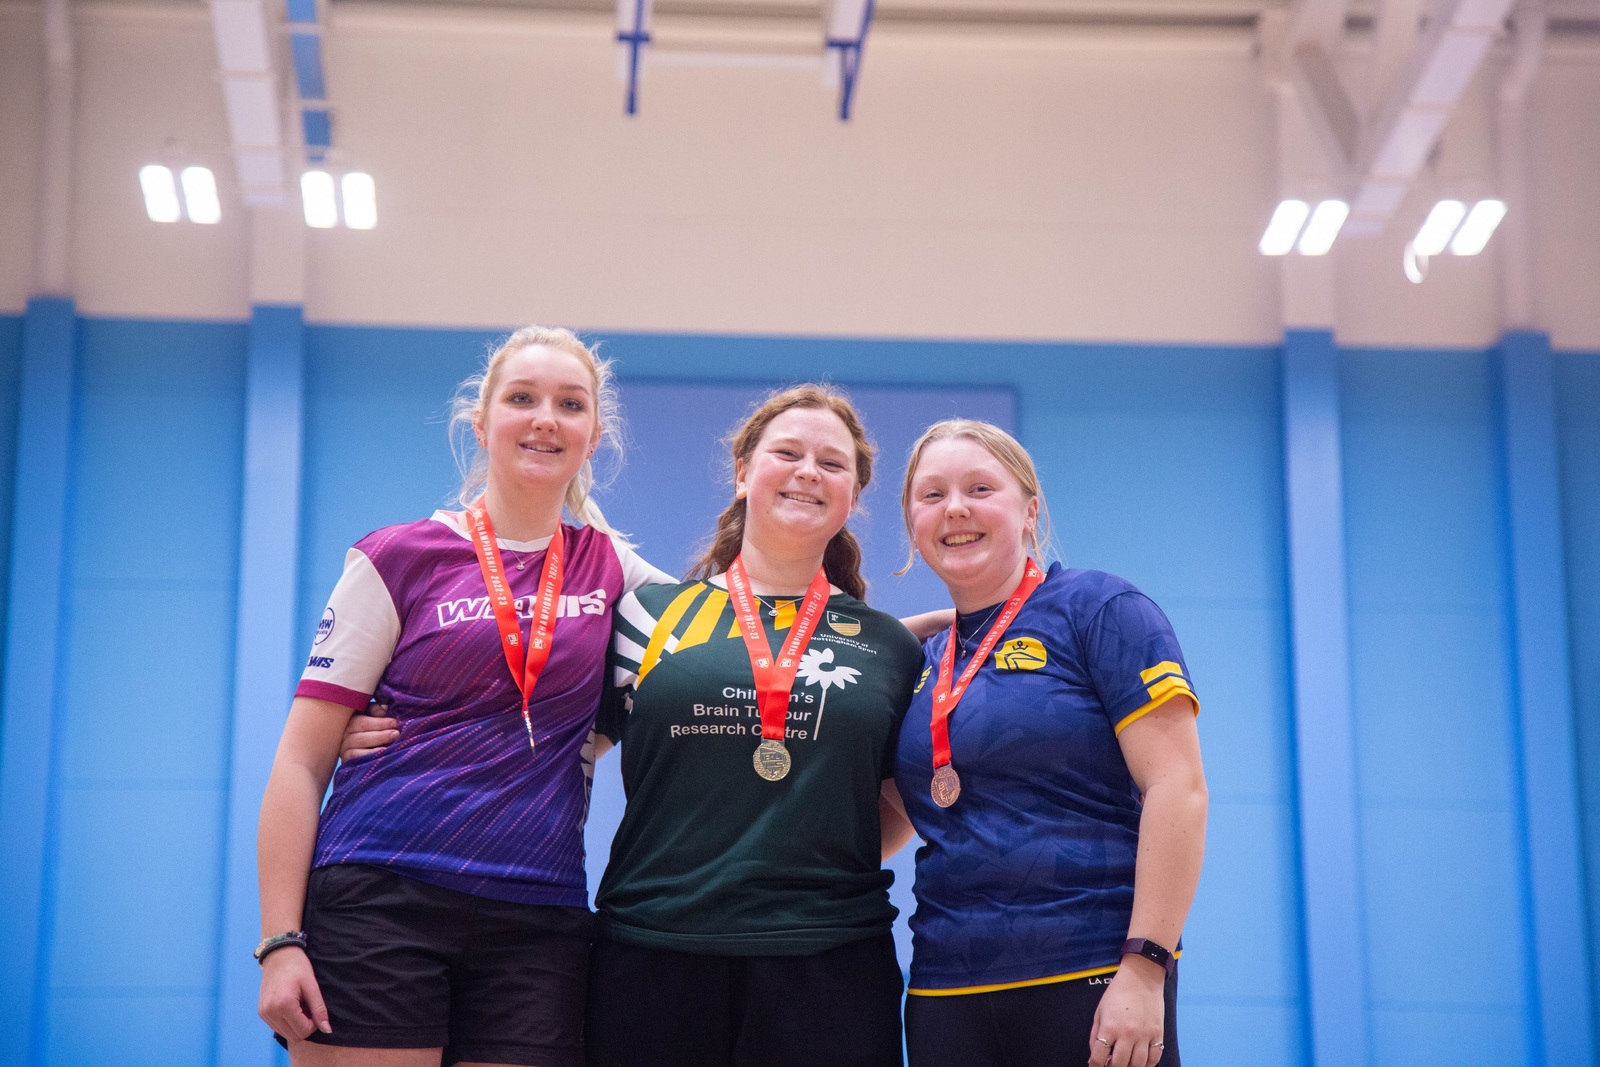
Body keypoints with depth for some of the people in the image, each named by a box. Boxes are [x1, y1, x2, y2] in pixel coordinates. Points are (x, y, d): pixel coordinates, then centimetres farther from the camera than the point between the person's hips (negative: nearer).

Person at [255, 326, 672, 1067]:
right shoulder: (400, 559, 3)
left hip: (537, 926, 3)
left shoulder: (610, 569, 12)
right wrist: (280, 941, -9)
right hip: (380, 902, -3)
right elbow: (303, 761, 0)